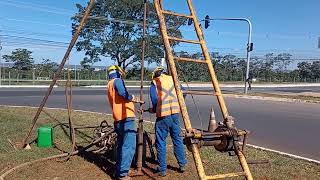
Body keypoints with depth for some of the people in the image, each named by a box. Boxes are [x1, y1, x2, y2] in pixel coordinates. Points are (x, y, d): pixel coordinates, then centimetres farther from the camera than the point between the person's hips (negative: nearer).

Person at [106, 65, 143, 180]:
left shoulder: (110, 84, 24)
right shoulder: (117, 81, -3)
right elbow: (123, 93, -23)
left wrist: (133, 100, 25)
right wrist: (133, 98, -6)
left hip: (118, 119, 10)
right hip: (126, 118, -10)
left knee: (121, 145, 18)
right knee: (129, 146, -8)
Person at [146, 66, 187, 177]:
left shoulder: (154, 82, 3)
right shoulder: (172, 79, 13)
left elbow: (154, 99, -6)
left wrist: (154, 110, 12)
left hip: (163, 115, -4)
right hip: (175, 114, 4)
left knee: (161, 142, 6)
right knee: (177, 139, 16)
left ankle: (162, 169, 12)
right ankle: (182, 165, 26)